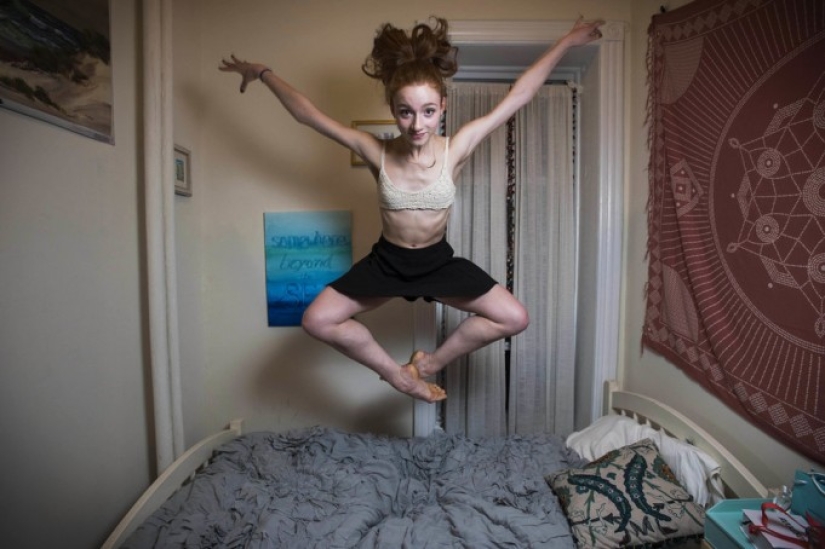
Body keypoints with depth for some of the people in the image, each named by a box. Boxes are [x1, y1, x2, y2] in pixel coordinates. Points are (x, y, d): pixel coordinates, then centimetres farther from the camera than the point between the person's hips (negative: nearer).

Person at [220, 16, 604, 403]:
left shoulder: (456, 149, -16)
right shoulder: (377, 153, -16)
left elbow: (518, 96, -10)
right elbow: (307, 114, -6)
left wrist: (567, 42, -5)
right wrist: (263, 73, -1)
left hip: (439, 260, 1)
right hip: (386, 261, 0)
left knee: (514, 319, -5)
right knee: (317, 321, -12)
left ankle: (429, 362, 12)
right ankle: (398, 373, 6)